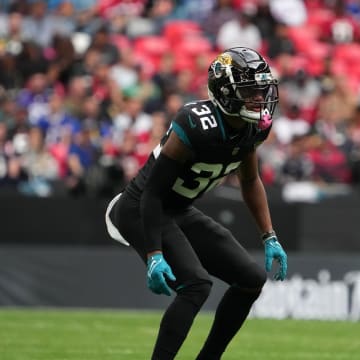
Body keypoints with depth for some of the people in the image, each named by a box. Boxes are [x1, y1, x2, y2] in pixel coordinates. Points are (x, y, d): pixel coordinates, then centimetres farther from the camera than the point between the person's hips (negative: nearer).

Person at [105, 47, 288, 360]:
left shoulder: (252, 128, -6)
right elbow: (153, 191, -26)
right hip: (141, 212, -9)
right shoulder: (199, 127, -30)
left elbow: (250, 181, 14)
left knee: (253, 278, 5)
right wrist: (154, 255, -28)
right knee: (196, 284, -27)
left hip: (180, 212, 9)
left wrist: (269, 237, 10)